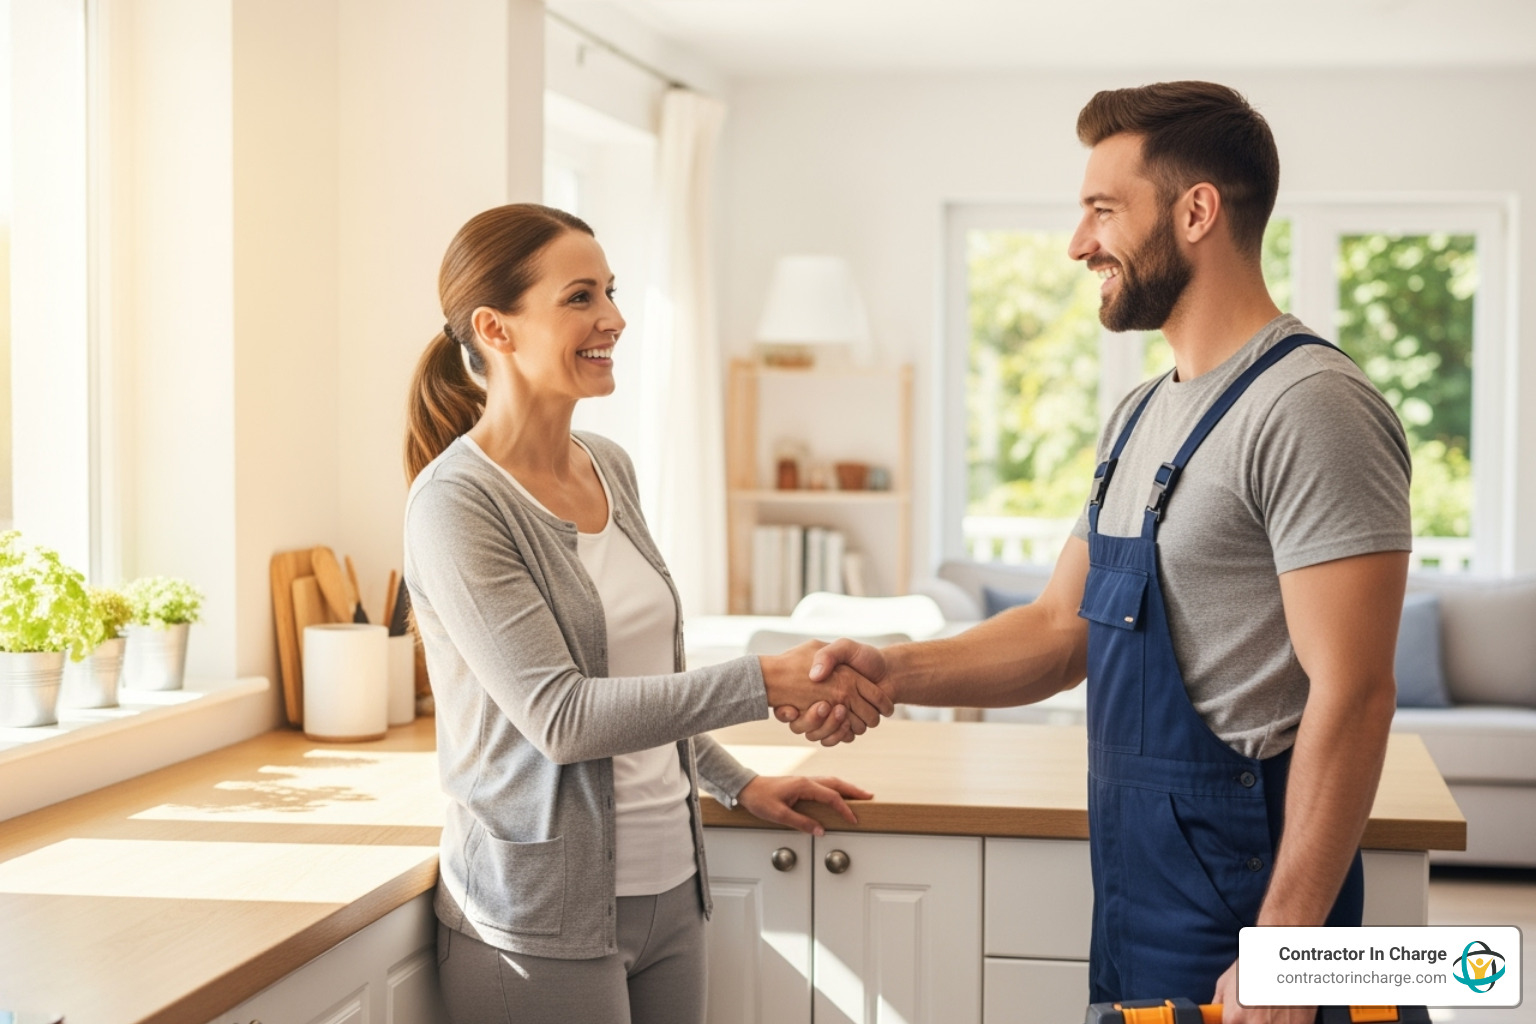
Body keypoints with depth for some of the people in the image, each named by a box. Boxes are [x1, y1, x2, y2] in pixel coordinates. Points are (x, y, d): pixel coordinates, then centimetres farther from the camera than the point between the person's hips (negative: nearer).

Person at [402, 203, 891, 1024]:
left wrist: (736, 785, 19)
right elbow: (559, 715, -20)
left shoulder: (610, 468, 8)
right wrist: (765, 683, -24)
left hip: (667, 888, 7)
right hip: (546, 918, -6)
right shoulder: (457, 504, -14)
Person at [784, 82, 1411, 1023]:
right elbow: (1064, 631, 14)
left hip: (1239, 891, -8)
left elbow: (1350, 696, -21)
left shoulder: (1311, 407, -17)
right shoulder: (1143, 416, 12)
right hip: (1137, 876, 8)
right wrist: (893, 672, -2)